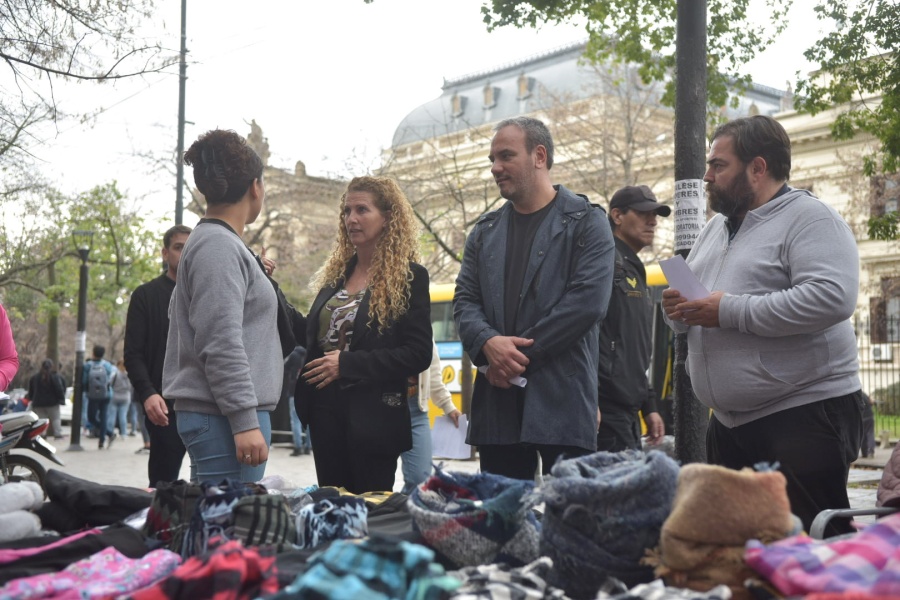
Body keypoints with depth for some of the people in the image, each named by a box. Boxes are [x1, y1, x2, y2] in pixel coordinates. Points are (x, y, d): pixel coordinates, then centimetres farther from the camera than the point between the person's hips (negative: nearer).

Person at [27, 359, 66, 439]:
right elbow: (59, 389, -14)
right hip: (52, 402, -3)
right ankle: (58, 434, -4)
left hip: (38, 403, 3)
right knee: (55, 419, 4)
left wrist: (31, 399, 22)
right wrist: (61, 399, -6)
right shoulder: (54, 376, -11)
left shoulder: (34, 377, 6)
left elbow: (30, 391, 14)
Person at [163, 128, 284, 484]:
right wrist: (245, 421, -21)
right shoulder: (218, 245, -11)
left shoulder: (220, 243, 20)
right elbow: (221, 344, -19)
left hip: (214, 416, 10)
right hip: (223, 417, -10)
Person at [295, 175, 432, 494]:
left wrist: (347, 364, -17)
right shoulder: (336, 274, 13)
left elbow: (418, 354, -14)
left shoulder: (409, 276, -7)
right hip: (326, 411, 6)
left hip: (372, 416, -6)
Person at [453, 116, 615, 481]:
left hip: (562, 400, -5)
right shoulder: (485, 232, 18)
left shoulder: (585, 223, 1)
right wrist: (489, 344, -11)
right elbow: (464, 300, 12)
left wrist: (520, 355, -12)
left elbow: (588, 301, -11)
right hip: (497, 402, 5)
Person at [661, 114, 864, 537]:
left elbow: (832, 297, -25)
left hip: (805, 412, -8)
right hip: (730, 421, 9)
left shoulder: (810, 219, -9)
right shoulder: (716, 228, 17)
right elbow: (689, 302, 25)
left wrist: (730, 311, -23)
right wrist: (679, 311, -1)